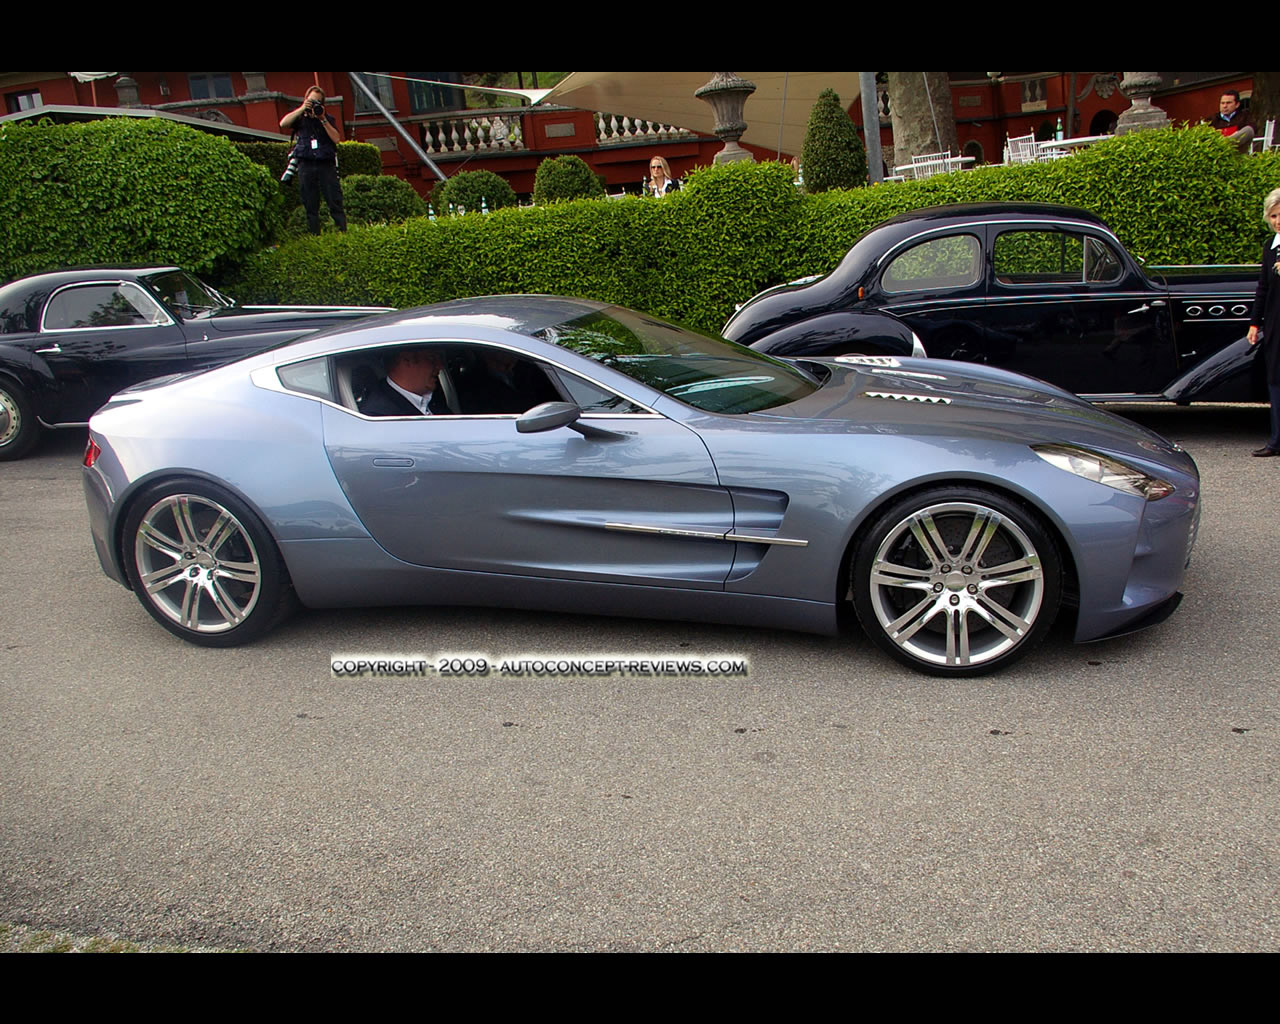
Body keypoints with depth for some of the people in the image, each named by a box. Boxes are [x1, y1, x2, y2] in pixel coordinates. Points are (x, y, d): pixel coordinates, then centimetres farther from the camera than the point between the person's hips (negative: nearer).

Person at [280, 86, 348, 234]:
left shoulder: (328, 119, 13)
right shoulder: (300, 118, 13)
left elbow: (336, 138, -1)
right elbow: (283, 124, -5)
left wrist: (323, 120, -7)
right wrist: (302, 109, -6)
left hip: (326, 165, -1)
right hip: (306, 165, 1)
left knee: (335, 203, -6)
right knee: (311, 207, 0)